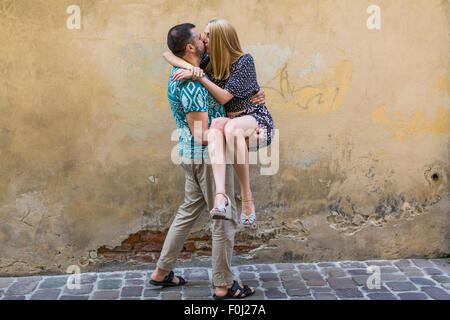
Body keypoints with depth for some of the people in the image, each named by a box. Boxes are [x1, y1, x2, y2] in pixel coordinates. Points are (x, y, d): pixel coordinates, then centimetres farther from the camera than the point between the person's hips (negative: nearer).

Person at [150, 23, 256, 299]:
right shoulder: (191, 85, -23)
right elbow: (203, 136, -24)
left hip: (193, 156, 10)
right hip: (207, 156, -10)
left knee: (189, 212, 19)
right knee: (225, 219, 1)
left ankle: (162, 272, 28)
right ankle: (224, 285, 12)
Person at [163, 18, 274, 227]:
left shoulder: (244, 61, -9)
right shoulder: (208, 60, 7)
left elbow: (224, 97, -15)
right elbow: (167, 54, 5)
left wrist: (197, 76, -20)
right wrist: (189, 66, -15)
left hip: (257, 119, -3)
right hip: (230, 120, 4)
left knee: (232, 127, -39)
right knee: (217, 124, -35)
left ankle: (246, 197, -31)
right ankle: (220, 195, -49)